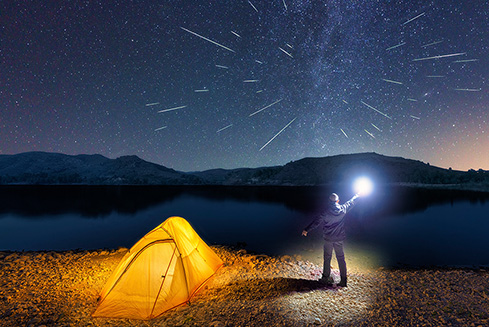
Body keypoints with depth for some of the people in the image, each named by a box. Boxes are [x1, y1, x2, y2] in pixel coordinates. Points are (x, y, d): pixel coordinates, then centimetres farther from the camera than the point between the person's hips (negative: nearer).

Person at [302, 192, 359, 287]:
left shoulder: (326, 212, -14)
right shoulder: (343, 209, -6)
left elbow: (316, 222, -10)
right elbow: (350, 202, 14)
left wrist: (306, 230, -1)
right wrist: (355, 196, 34)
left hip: (328, 239, -2)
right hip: (339, 239, 2)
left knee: (327, 258, 10)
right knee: (341, 258, 11)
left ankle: (326, 278, 18)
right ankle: (343, 280, 14)